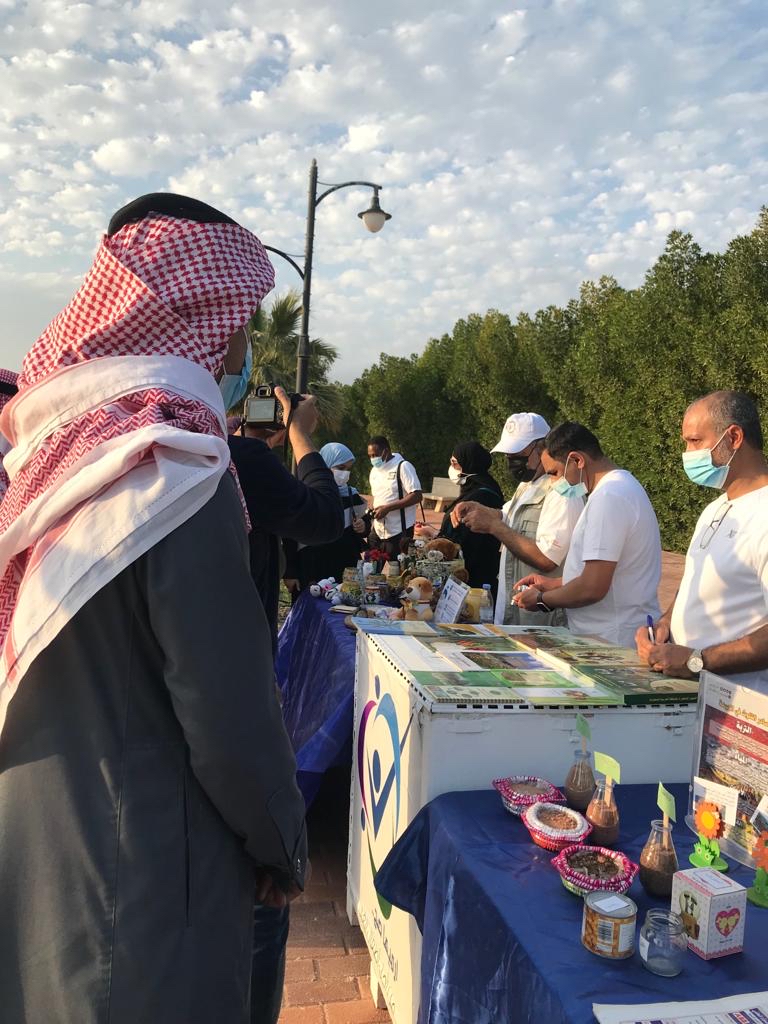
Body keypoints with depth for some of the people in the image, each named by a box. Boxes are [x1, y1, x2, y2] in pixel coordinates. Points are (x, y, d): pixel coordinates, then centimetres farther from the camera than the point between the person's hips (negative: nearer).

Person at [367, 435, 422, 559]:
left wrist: (387, 508, -20)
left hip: (398, 532, -7)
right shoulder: (375, 470, 13)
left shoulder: (403, 467, -11)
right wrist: (373, 511, 3)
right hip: (377, 531, 7)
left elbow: (417, 496, -18)